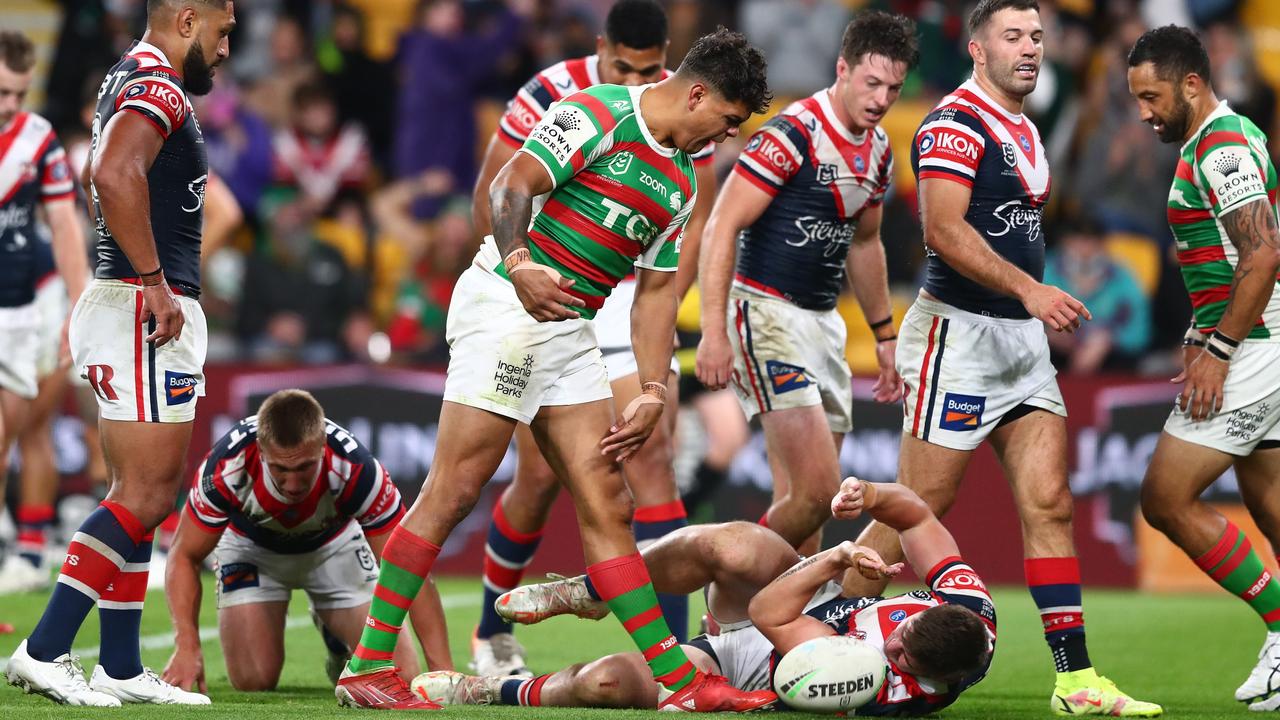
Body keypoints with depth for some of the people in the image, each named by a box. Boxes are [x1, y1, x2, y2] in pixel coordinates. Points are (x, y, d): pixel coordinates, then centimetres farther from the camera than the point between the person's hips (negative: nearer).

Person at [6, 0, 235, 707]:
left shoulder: (127, 82, 18)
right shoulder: (160, 88, -14)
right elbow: (115, 176, -31)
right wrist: (156, 282, -25)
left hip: (113, 308, 10)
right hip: (145, 312, -10)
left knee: (136, 493, 12)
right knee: (147, 496, -10)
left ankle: (120, 667, 14)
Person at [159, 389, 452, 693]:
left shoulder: (355, 468, -39)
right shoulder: (228, 464, -39)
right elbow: (185, 556, -24)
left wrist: (441, 666, -42)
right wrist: (187, 647, -37)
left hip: (334, 543, 0)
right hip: (251, 545, 0)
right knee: (253, 680, -16)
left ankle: (334, 629, 23)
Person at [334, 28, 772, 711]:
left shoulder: (682, 181, 17)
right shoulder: (596, 114, -9)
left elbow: (655, 291, 19)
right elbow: (511, 185, -17)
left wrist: (652, 392, 10)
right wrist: (519, 264, -34)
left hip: (571, 331, 8)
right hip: (506, 303, -8)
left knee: (607, 505, 5)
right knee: (452, 493, -11)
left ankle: (678, 680, 3)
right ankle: (366, 667, -8)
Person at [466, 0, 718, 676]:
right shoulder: (550, 96, -13)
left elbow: (697, 216, 5)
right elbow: (490, 197, -5)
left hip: (633, 298, 2)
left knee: (652, 455, -12)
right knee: (541, 474, -1)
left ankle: (672, 648, -14)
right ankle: (491, 633, 20)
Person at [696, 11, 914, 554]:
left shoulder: (877, 149, 10)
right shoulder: (792, 135, -16)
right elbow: (722, 227, -17)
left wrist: (884, 334, 27)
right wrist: (713, 331, -24)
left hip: (823, 321, 8)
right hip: (767, 315, -8)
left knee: (803, 500, 5)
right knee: (817, 490, -18)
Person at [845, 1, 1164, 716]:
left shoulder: (1026, 130, 17)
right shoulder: (957, 121, -12)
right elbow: (944, 230, -23)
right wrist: (1029, 289, -31)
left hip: (1022, 338, 8)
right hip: (960, 331, -8)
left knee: (1050, 505, 2)